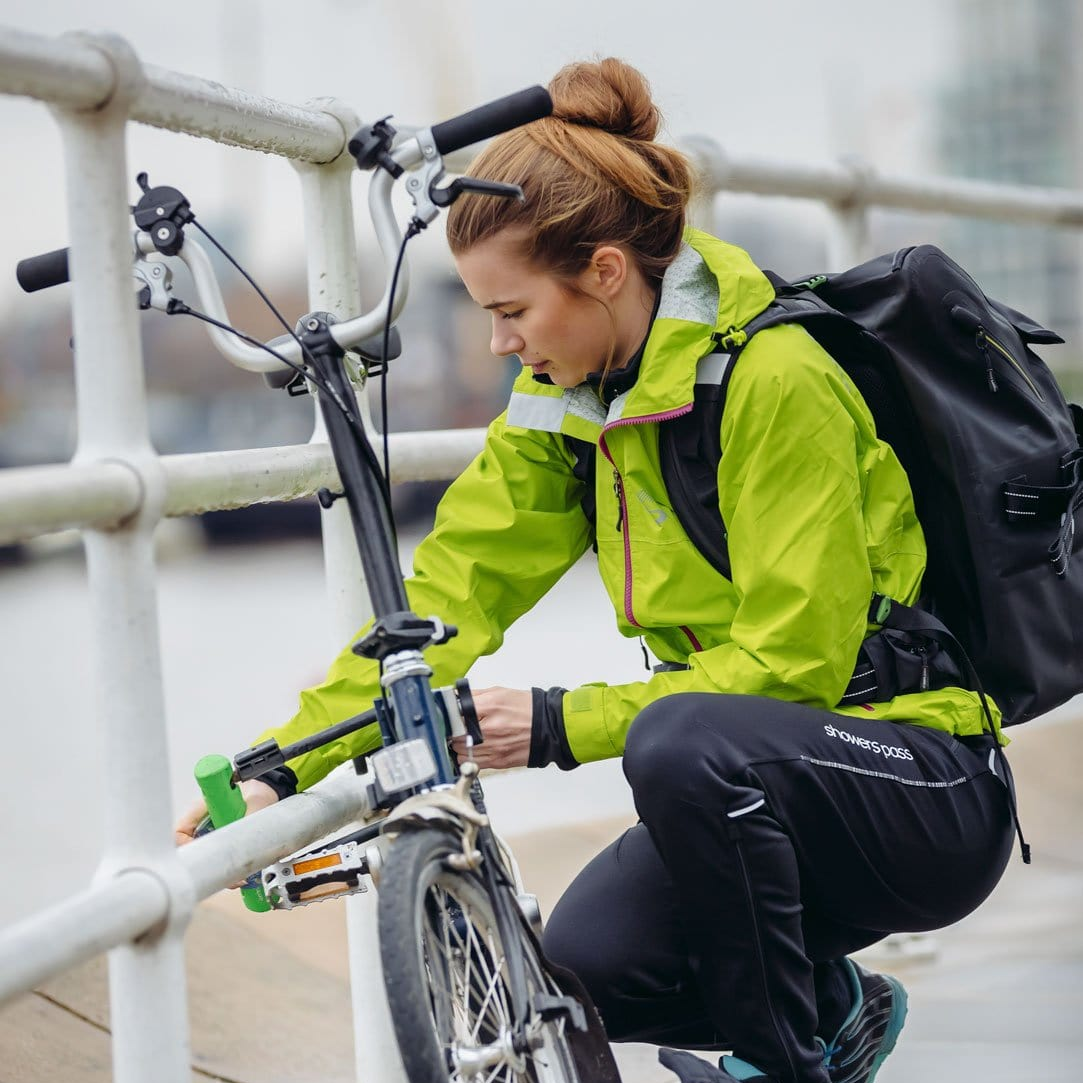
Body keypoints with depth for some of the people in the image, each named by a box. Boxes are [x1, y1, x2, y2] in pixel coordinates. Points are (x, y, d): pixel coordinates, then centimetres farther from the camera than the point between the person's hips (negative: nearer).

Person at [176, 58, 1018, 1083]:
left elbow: (794, 658, -21)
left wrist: (564, 725, -23)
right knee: (589, 962, -15)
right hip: (752, 784, 7)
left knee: (683, 740, -34)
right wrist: (284, 764, -10)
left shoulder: (773, 381, -21)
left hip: (932, 793, -7)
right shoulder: (567, 396, 2)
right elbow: (452, 586, -2)